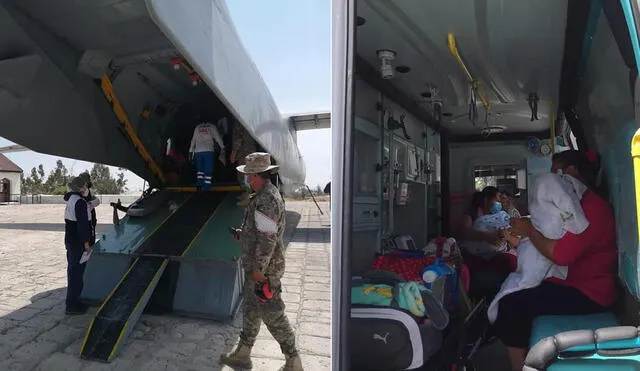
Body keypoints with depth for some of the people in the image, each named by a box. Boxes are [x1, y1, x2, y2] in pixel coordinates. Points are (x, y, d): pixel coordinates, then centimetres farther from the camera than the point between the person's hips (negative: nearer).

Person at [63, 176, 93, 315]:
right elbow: (82, 224, -21)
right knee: (77, 271, -4)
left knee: (74, 270, 18)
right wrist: (86, 243, -19)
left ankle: (74, 301, 30)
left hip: (71, 240, 10)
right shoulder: (80, 202, -18)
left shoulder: (72, 199, 12)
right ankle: (72, 305, 1)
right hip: (78, 242, -10)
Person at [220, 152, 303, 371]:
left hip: (264, 269, -11)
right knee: (250, 309, 20)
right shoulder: (269, 195, 10)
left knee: (272, 314, 0)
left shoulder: (266, 200, -24)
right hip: (257, 266, 11)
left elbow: (267, 239, -27)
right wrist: (243, 234, 17)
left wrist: (258, 270, -22)